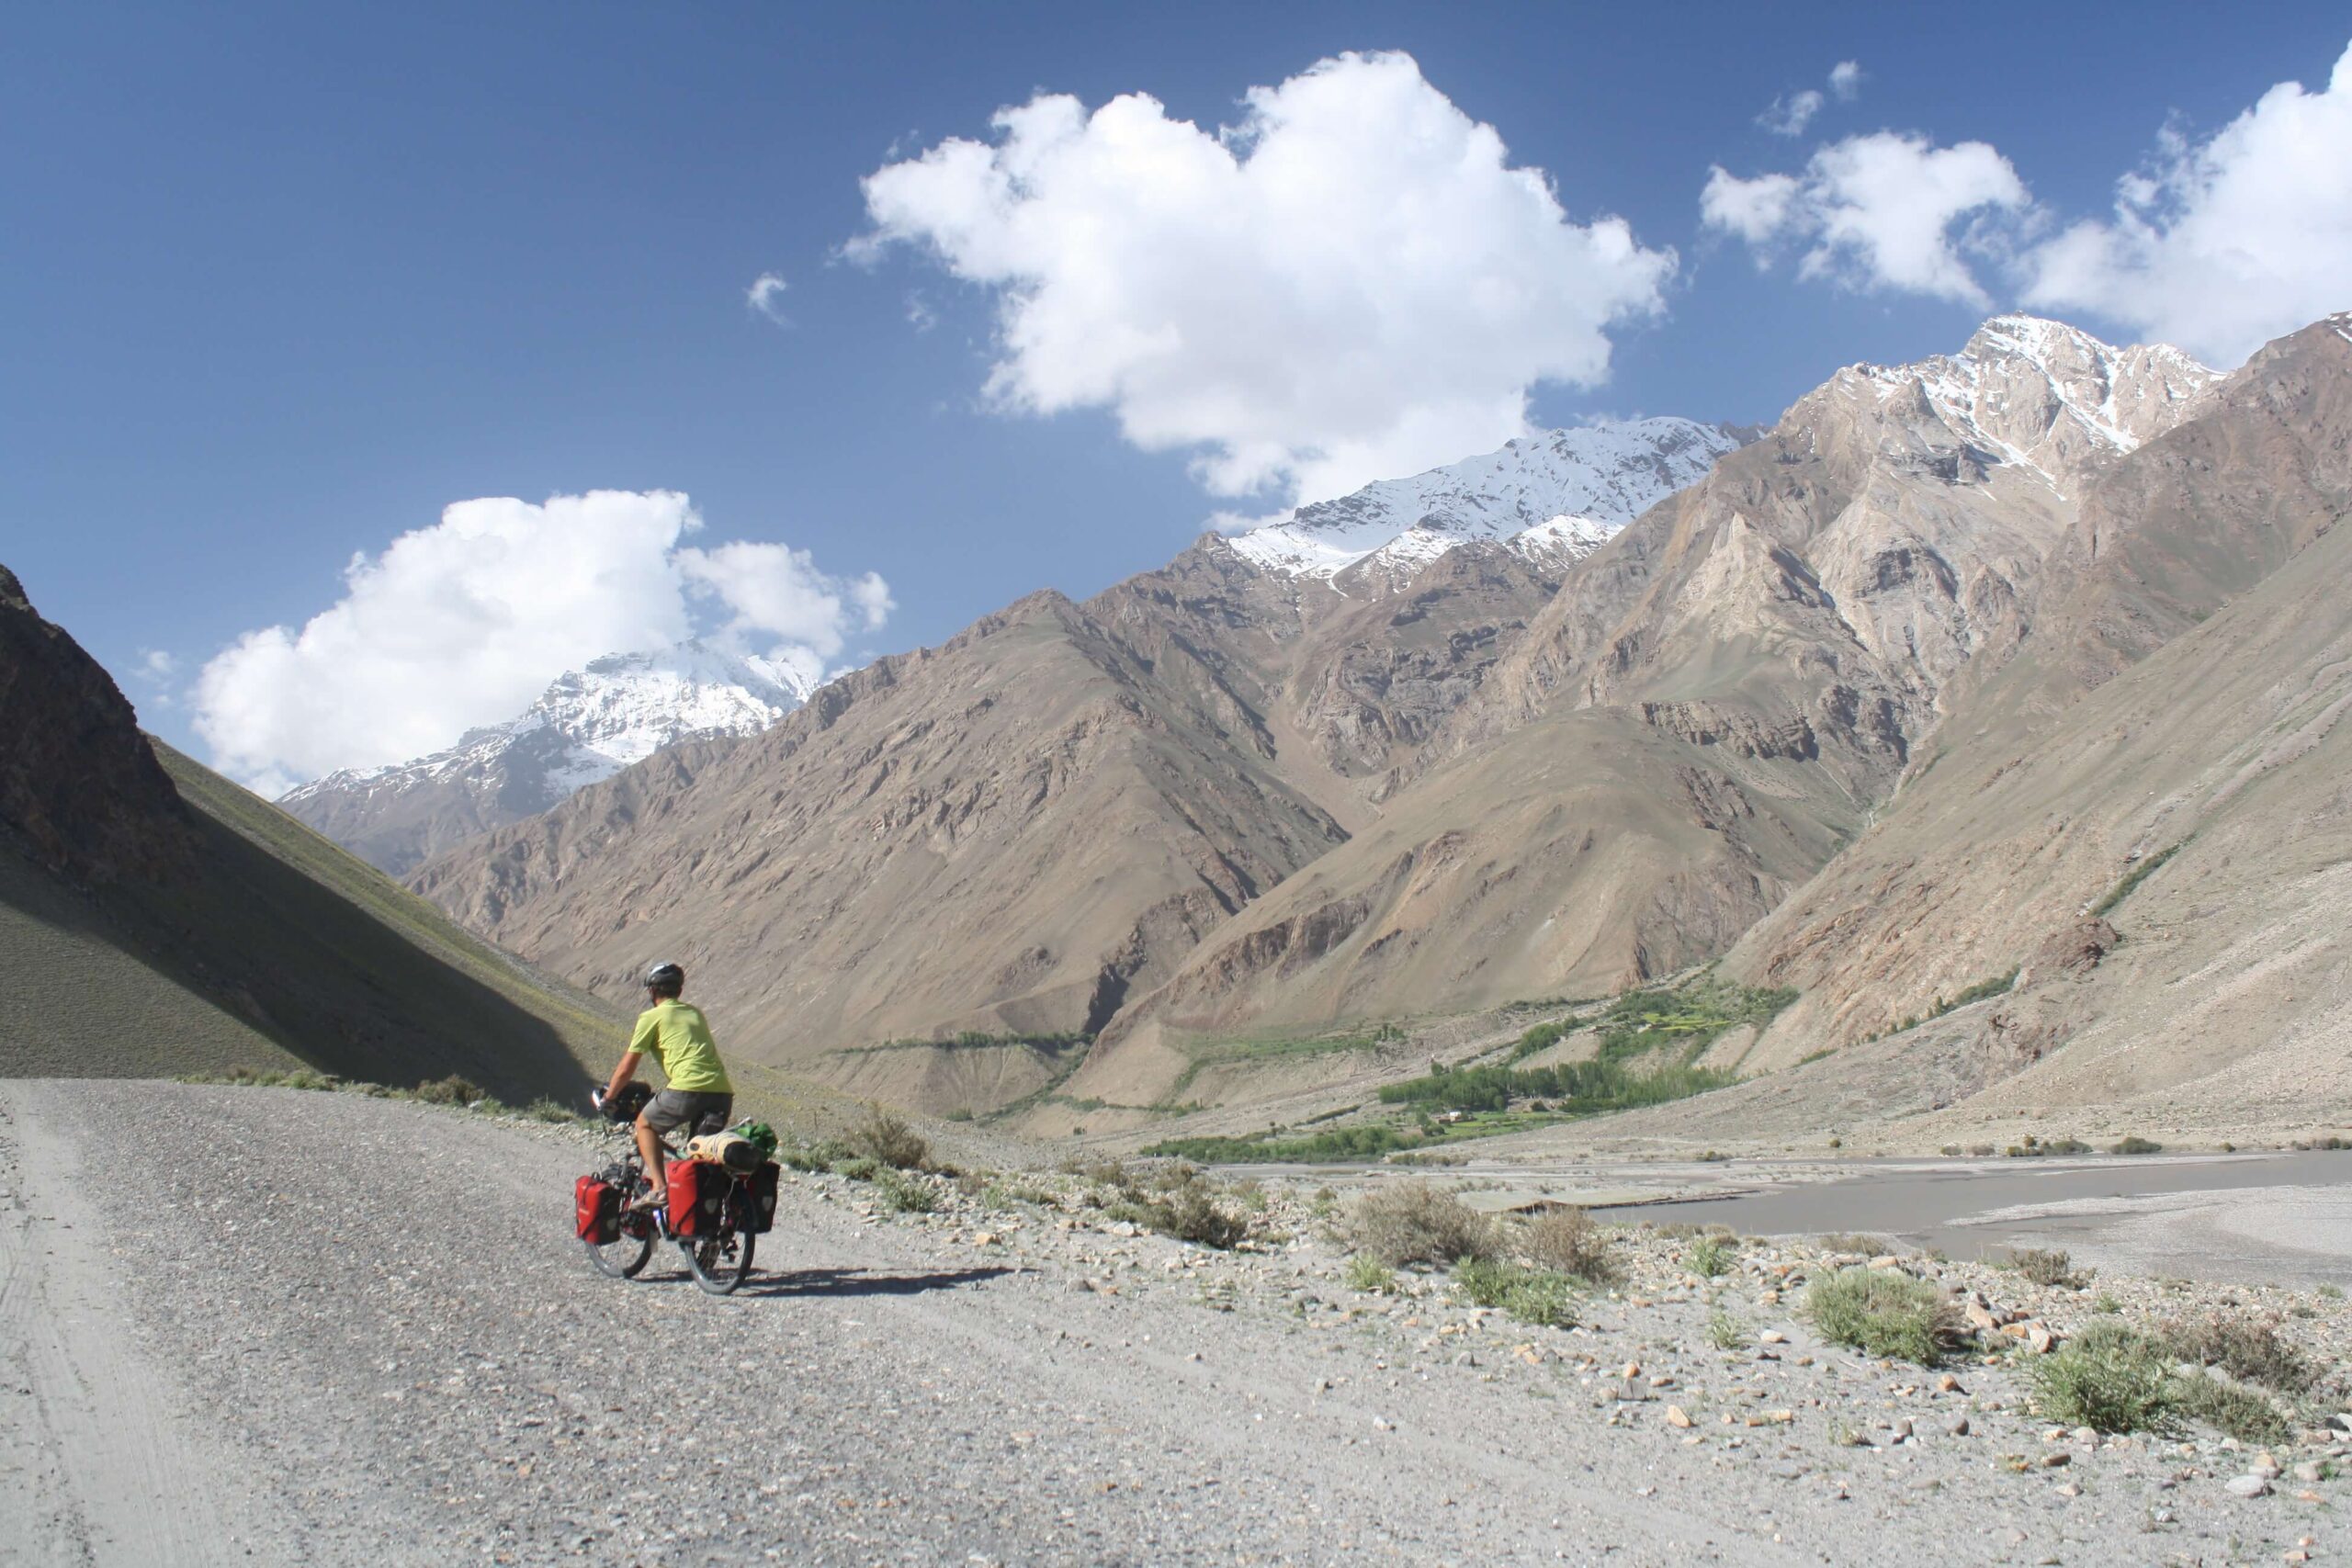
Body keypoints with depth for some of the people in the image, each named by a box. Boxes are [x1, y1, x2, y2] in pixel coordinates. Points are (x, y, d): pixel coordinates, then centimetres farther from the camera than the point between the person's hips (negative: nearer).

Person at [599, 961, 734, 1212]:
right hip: (722, 1090, 5)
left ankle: (658, 1187, 3)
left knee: (645, 1125, 17)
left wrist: (607, 1098, 27)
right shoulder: (695, 1013, 28)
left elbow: (626, 1068, 11)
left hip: (688, 1088, -5)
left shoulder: (652, 1017, 10)